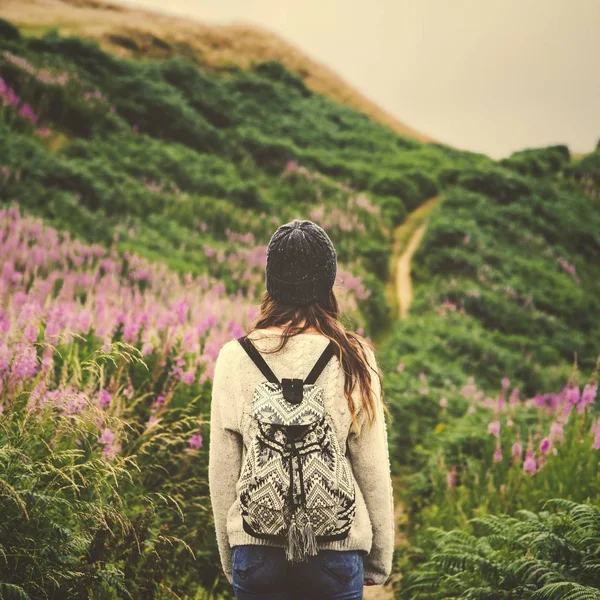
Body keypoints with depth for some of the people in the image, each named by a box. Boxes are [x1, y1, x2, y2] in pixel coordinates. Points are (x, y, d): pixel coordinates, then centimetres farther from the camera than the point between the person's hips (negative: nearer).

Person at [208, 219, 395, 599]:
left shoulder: (235, 358, -3)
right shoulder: (352, 360, -6)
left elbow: (222, 472, 2)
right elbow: (373, 470, -2)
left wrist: (229, 558, 14)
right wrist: (380, 559, 10)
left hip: (255, 546, 1)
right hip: (336, 548, -1)